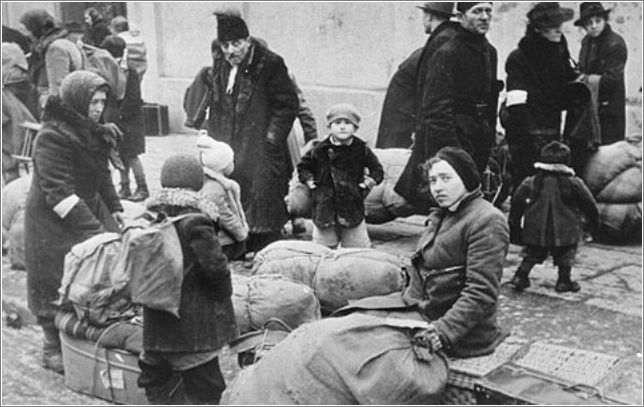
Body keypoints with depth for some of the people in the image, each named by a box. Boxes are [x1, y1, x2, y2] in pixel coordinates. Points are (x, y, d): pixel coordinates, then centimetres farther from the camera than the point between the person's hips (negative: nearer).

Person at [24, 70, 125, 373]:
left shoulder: (92, 132, 6)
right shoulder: (53, 137, -21)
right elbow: (58, 192, -26)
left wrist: (115, 208, 9)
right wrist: (93, 229, -29)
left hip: (89, 210, 8)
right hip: (54, 224, -7)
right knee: (59, 284, 1)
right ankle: (54, 349, 17)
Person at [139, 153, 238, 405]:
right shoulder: (196, 223, -18)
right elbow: (215, 266, -20)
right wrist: (224, 294, -2)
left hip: (156, 322, 6)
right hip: (195, 325, -6)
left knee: (153, 378, 20)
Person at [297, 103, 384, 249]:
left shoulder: (362, 150, -1)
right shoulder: (320, 150, -1)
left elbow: (377, 169, 8)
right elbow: (303, 166, 13)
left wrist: (372, 179, -9)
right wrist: (308, 179, -3)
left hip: (353, 207, 0)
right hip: (324, 208, 1)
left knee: (360, 248, 8)